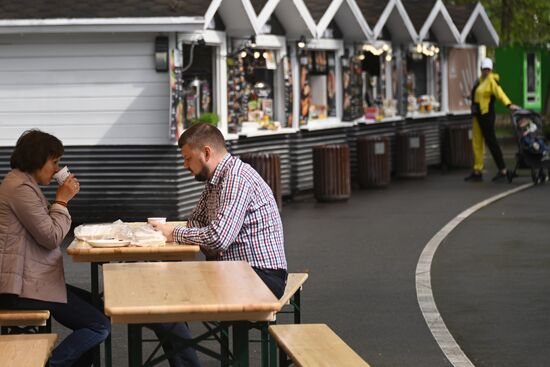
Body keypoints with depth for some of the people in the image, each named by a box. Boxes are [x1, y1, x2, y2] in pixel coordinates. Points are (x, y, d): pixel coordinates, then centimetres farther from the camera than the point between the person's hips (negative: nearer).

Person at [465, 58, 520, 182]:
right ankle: (477, 172, 19)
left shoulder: (491, 80, -14)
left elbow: (499, 92, -29)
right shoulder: (480, 80, 12)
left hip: (487, 114, -9)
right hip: (477, 114, 9)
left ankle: (503, 171, -3)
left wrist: (508, 104, -41)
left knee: (491, 141, -7)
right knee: (477, 143, 11)